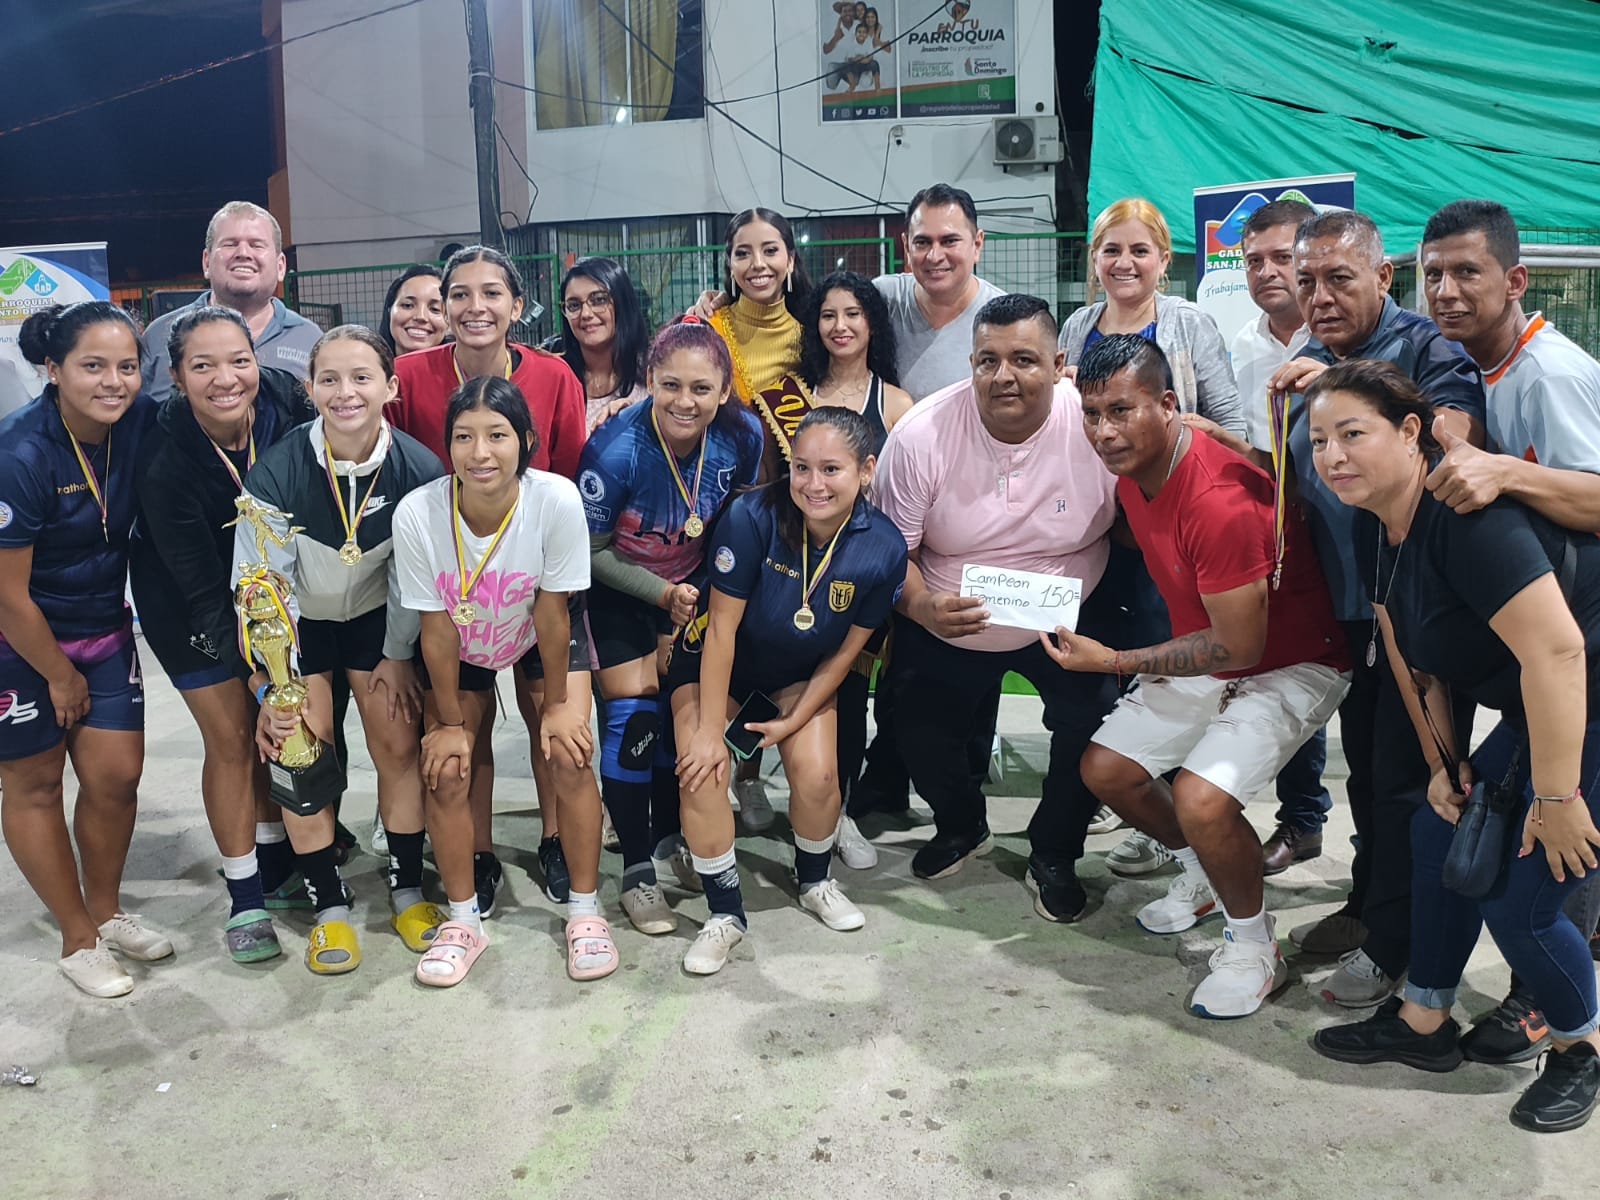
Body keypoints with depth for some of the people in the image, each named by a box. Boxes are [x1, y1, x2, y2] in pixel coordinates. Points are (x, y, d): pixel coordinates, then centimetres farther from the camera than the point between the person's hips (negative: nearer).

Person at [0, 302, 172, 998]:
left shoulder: (142, 424, -12)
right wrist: (60, 676, -7)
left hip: (103, 628, 5)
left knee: (116, 775, 5)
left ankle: (106, 912, 28)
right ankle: (79, 940, 22)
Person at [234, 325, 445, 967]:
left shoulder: (419, 470, -23)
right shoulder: (276, 474, -28)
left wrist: (398, 657, -1)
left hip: (376, 616, 1)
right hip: (299, 620, -1)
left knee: (398, 746, -3)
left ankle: (408, 893, 15)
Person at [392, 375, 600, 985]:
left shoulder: (556, 500, -33)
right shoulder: (417, 513, -30)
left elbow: (551, 612, -21)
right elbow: (436, 627, -19)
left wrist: (556, 703, -11)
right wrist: (450, 721, -10)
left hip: (540, 638, -1)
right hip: (459, 647, 1)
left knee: (569, 756, -14)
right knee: (445, 769, -9)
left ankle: (585, 910, 6)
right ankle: (464, 919, 13)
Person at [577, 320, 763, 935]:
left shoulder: (743, 436, -19)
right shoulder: (616, 450, -30)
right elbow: (592, 551, -16)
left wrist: (697, 599, -3)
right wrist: (664, 594, -19)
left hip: (691, 588, 4)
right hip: (615, 591, -3)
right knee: (634, 716, -9)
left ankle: (669, 836, 26)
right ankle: (637, 872, 3)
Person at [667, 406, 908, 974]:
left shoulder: (884, 548, -21)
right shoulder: (752, 517, -31)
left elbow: (847, 649, -8)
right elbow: (722, 628, -24)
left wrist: (795, 720, -7)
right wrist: (708, 730, -20)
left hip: (800, 672, 2)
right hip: (716, 661, -2)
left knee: (817, 773, -16)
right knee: (702, 773, -19)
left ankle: (815, 883, 18)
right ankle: (725, 914, 3)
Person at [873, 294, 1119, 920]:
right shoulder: (921, 434, -19)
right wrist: (923, 605, -32)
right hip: (946, 627, 1)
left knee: (1092, 727, -14)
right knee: (918, 732, 5)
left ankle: (1053, 856, 16)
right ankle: (961, 826, 40)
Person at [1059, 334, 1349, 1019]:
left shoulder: (1219, 501, -32)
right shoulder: (1132, 472, -5)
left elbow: (1239, 645, -27)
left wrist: (1115, 662, -22)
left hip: (1290, 663, -9)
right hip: (1204, 655, 9)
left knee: (1201, 800, -26)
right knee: (1104, 770, 6)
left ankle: (1255, 948, 2)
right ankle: (1201, 875, 32)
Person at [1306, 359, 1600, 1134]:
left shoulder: (1465, 514, -28)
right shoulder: (1377, 528, 1)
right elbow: (1412, 653, 10)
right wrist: (1444, 763, 10)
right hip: (1535, 713, 9)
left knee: (1518, 897, -5)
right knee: (1440, 835, 11)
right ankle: (1424, 1022, 28)